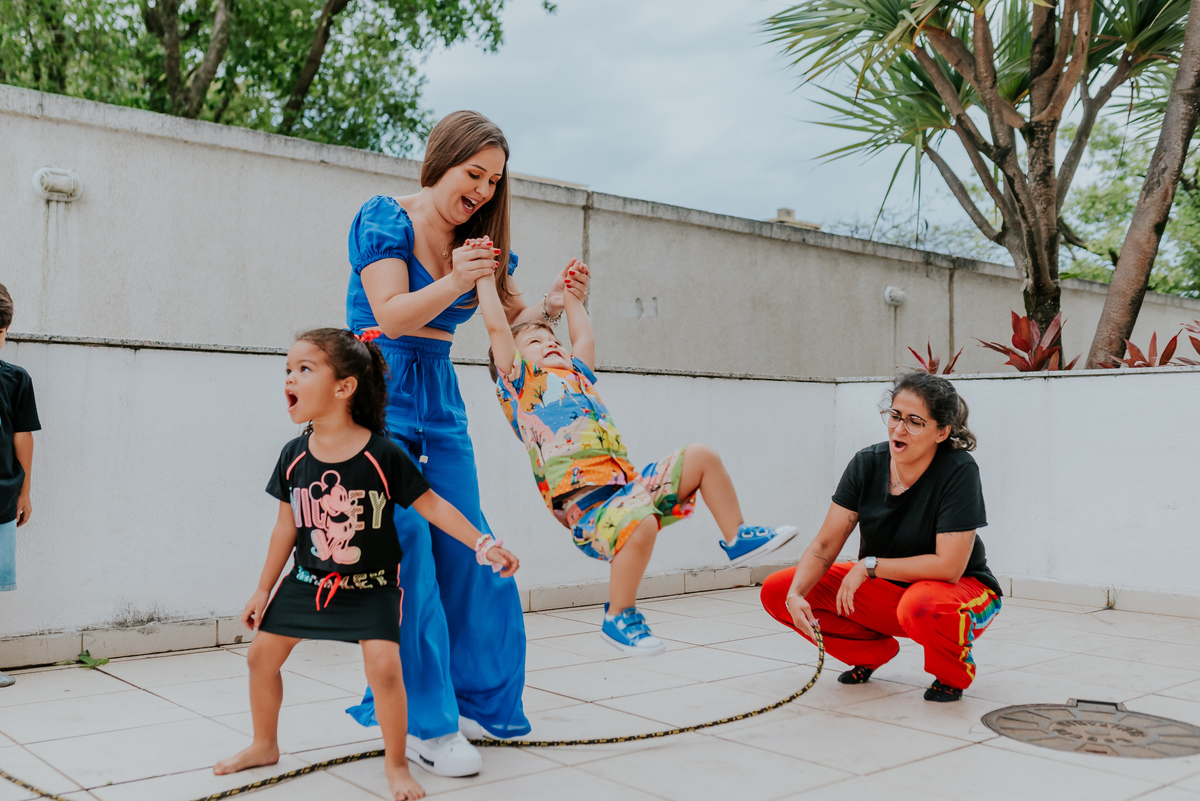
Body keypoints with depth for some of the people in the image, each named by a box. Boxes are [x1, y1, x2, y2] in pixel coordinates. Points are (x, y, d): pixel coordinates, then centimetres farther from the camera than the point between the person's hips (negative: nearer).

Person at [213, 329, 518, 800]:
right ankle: (265, 746, 34)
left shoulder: (382, 455, -19)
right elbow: (287, 527, 4)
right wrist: (263, 589, 9)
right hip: (308, 581, 5)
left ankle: (395, 762, 6)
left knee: (384, 666, -18)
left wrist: (483, 544, -20)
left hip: (371, 587, -4)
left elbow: (431, 504, -13)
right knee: (262, 653, 8)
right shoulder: (294, 457, -6)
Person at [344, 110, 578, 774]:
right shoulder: (385, 218, -6)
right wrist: (453, 283, -30)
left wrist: (550, 304, -9)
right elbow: (392, 316, -15)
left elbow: (513, 319, 12)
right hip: (380, 400, -6)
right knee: (407, 555, -12)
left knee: (467, 553, 3)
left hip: (440, 408, 6)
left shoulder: (479, 243, 11)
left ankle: (477, 701, 15)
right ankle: (426, 724, -4)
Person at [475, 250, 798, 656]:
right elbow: (497, 326, 0)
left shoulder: (576, 376, 29)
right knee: (639, 523, -37)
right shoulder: (519, 383, 8)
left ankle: (737, 538, 18)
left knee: (702, 457, 5)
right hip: (588, 503, -8)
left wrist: (573, 298, 49)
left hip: (630, 484, 8)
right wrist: (483, 273, 8)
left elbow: (584, 338, 44)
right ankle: (619, 618, -14)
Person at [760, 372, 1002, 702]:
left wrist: (869, 566, -23)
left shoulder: (959, 471, -24)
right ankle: (872, 651, 11)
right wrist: (795, 595, -28)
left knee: (921, 607, -42)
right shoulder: (867, 464, -10)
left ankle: (953, 674, -5)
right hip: (884, 587, 5)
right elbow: (824, 545, -11)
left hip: (961, 590, -5)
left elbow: (948, 567, -27)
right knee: (777, 590, -10)